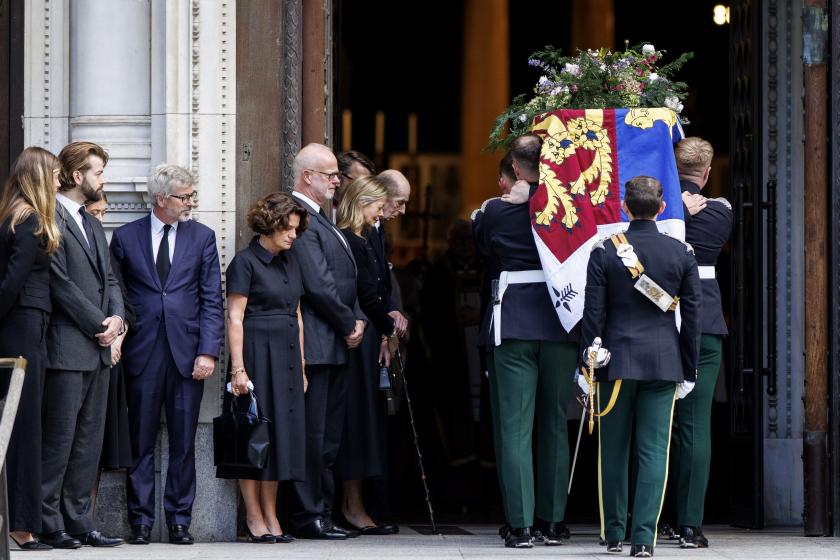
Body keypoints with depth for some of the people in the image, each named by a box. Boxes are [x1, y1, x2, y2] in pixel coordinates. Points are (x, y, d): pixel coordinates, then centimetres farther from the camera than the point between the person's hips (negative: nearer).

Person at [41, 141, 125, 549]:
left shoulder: (92, 225, 20)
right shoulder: (51, 220, -10)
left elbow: (109, 279, 19)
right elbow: (61, 284, -15)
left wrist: (117, 317, 0)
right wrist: (98, 325, -11)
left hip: (98, 349, 9)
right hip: (67, 349, -9)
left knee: (89, 441, 8)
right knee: (58, 439, -6)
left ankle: (78, 522, 11)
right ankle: (49, 525, -2)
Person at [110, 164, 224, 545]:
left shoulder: (202, 237, 8)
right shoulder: (125, 237, 5)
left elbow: (212, 299, 4)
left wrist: (208, 352, -5)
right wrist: (116, 342, -2)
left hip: (187, 352, 1)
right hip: (142, 354, -1)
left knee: (184, 443, 3)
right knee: (141, 444, 2)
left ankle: (179, 520, 9)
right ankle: (140, 521, 8)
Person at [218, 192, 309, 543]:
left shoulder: (289, 262, 14)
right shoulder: (245, 262, -7)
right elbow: (234, 318, -11)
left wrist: (301, 366, 15)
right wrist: (238, 368, -17)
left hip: (286, 356, 7)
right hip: (256, 353, -7)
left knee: (282, 431, 6)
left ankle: (271, 516, 10)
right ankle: (254, 517, 3)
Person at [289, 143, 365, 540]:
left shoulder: (319, 220, 19)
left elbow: (344, 278, 19)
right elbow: (318, 285, -18)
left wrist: (356, 320, 3)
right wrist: (350, 324, -7)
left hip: (336, 344, 11)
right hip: (315, 342, -11)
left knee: (328, 438, 12)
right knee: (312, 435, -7)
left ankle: (322, 514, 17)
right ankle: (309, 517, -4)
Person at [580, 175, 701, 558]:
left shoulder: (604, 252, -3)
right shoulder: (682, 253, 1)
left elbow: (593, 313, -2)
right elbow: (692, 316, 3)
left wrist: (588, 365, 4)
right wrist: (688, 370, 10)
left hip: (616, 361, 0)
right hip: (664, 363, 0)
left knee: (614, 451, 10)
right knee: (653, 451, 0)